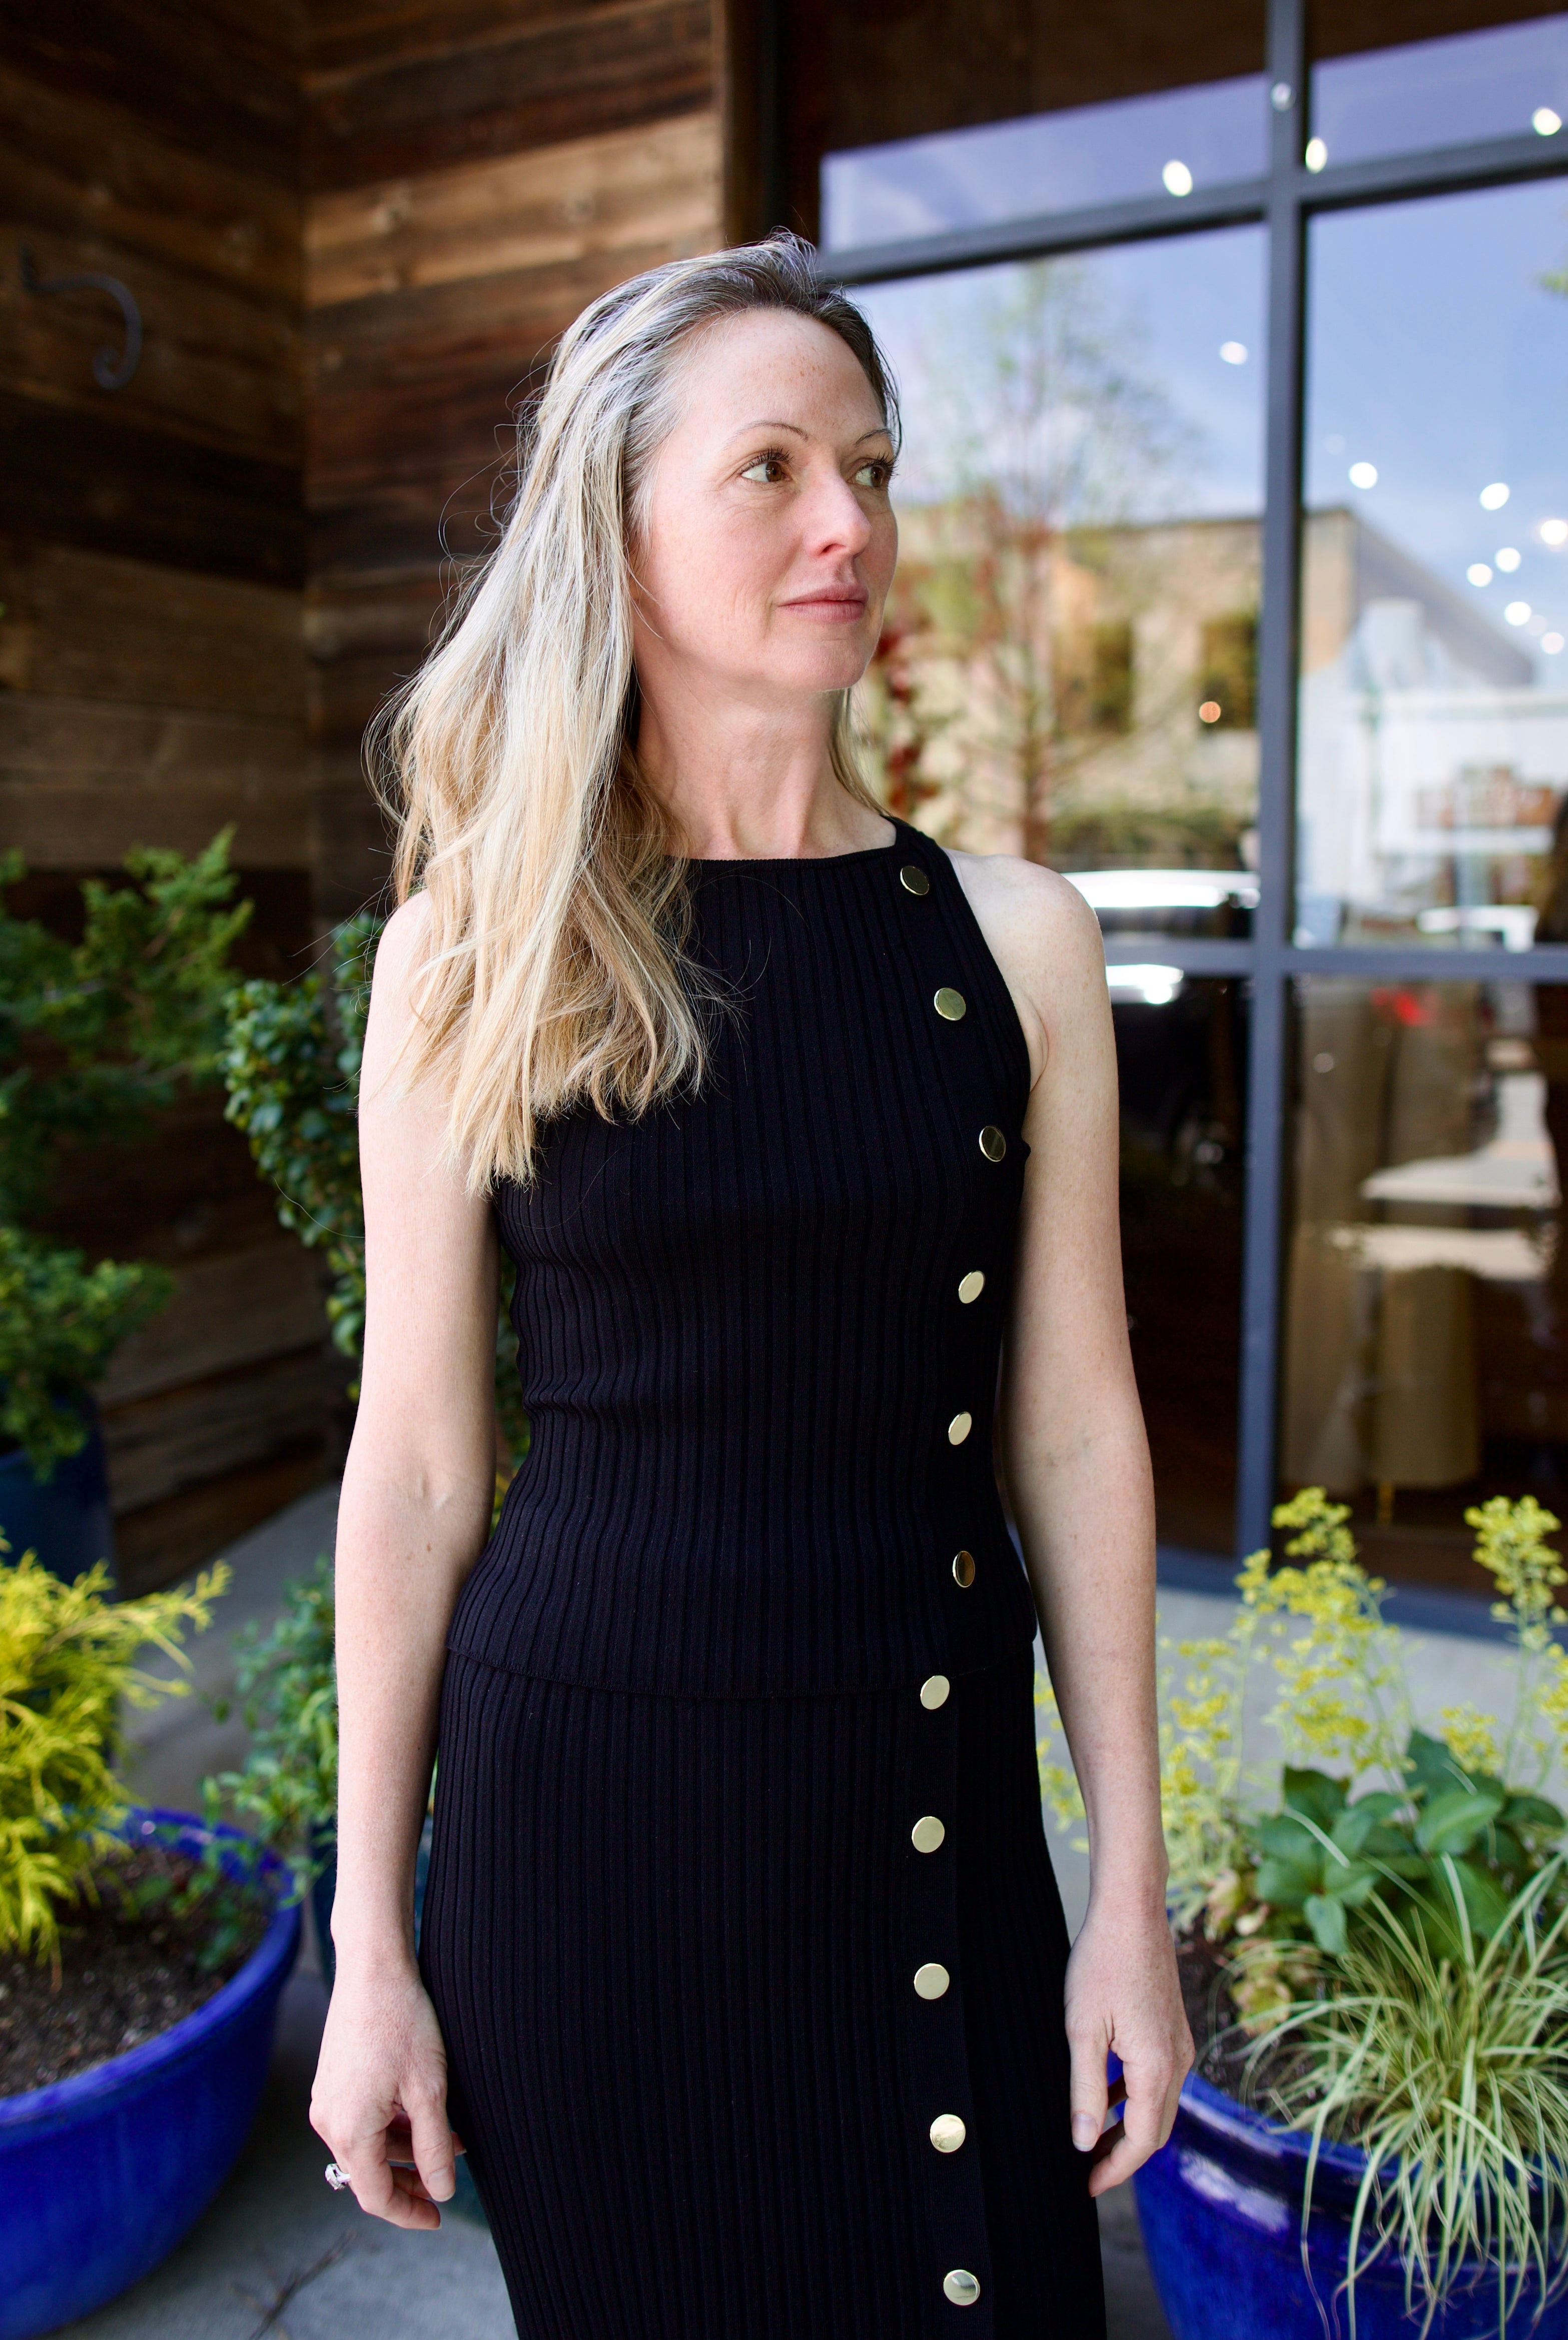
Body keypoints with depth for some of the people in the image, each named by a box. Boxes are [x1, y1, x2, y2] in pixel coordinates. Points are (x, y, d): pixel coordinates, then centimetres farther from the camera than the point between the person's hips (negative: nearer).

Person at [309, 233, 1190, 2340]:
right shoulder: (473, 960, -5)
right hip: (581, 1790, -1)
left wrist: (1134, 1892, 2)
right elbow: (417, 1458, -3)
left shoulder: (1014, 940, -1)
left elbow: (1076, 1430, 1)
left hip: (935, 1792, 2)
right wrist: (371, 1947, -1)